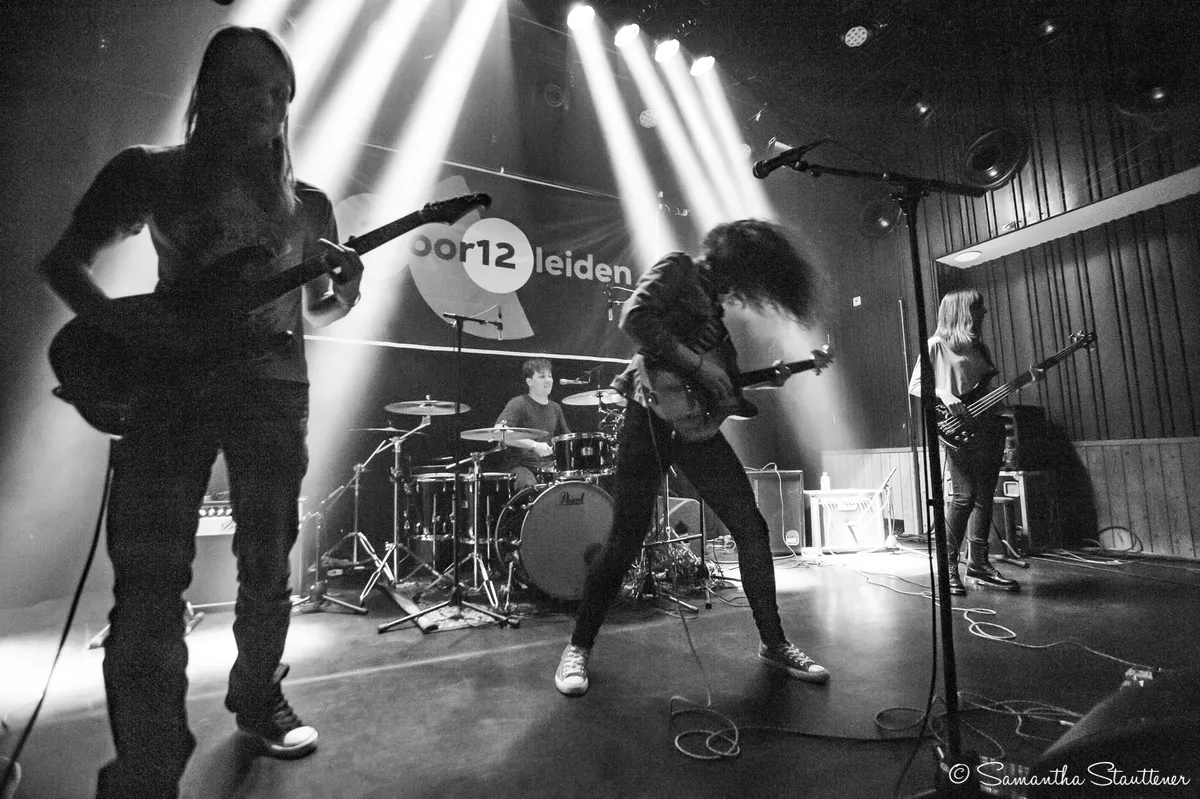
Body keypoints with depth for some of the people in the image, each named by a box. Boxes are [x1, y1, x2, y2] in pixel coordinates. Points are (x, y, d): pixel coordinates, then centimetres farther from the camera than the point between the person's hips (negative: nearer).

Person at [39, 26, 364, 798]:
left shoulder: (308, 203, 12)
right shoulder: (148, 172, 8)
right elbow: (63, 258, 9)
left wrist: (346, 293, -7)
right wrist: (108, 315, -10)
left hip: (273, 388, 2)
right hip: (163, 382, -1)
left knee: (267, 569, 9)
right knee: (148, 584, -5)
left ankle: (257, 697, 32)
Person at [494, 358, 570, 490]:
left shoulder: (555, 408, 14)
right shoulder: (518, 404, -7)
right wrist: (534, 445, -27)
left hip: (548, 464, 6)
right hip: (520, 464, -6)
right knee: (529, 487, -34)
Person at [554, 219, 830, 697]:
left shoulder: (715, 303, 25)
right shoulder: (677, 269, 4)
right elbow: (634, 317, -16)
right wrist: (699, 365, -15)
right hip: (655, 410, -8)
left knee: (751, 528, 4)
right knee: (627, 539, -6)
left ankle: (773, 643, 21)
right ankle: (578, 647, 14)